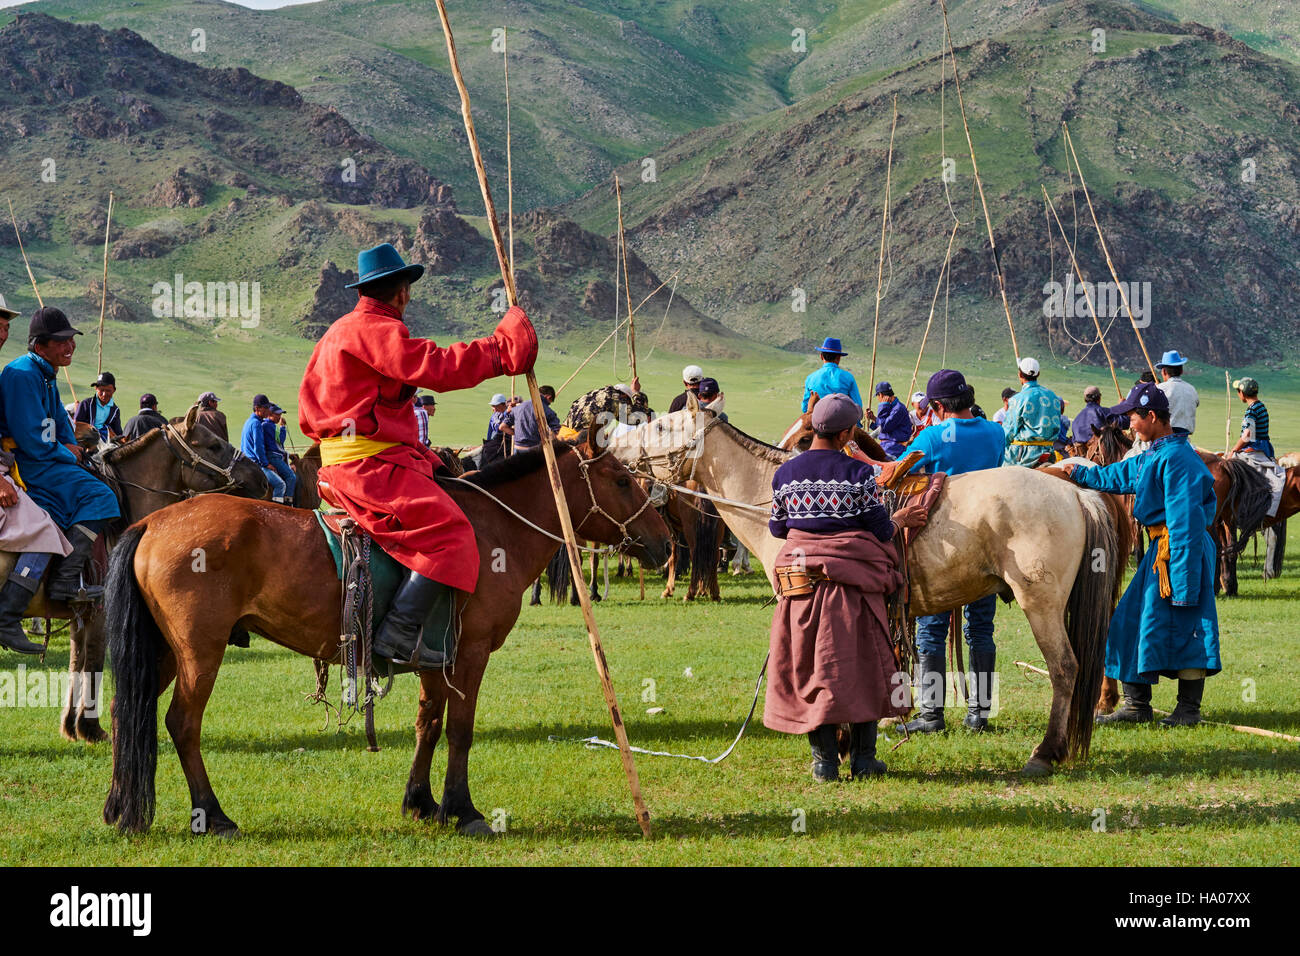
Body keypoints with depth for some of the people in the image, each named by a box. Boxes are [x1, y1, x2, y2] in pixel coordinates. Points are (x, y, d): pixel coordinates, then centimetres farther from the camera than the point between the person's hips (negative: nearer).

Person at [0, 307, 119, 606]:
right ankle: (64, 581, -26)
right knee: (98, 495, -20)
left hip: (42, 460, 11)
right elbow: (31, 439, -22)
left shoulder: (45, 374, 15)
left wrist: (72, 447, 4)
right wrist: (68, 456, -8)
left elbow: (60, 422, 24)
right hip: (24, 464, -11)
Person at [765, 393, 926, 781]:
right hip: (853, 576, -2)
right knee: (861, 664, 9)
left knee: (810, 668, 8)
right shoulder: (858, 473, -9)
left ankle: (824, 760, 8)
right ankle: (863, 758, 12)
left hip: (801, 575, 2)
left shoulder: (785, 474, 0)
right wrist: (902, 520, 16)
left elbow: (777, 528, 10)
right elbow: (880, 529, -5)